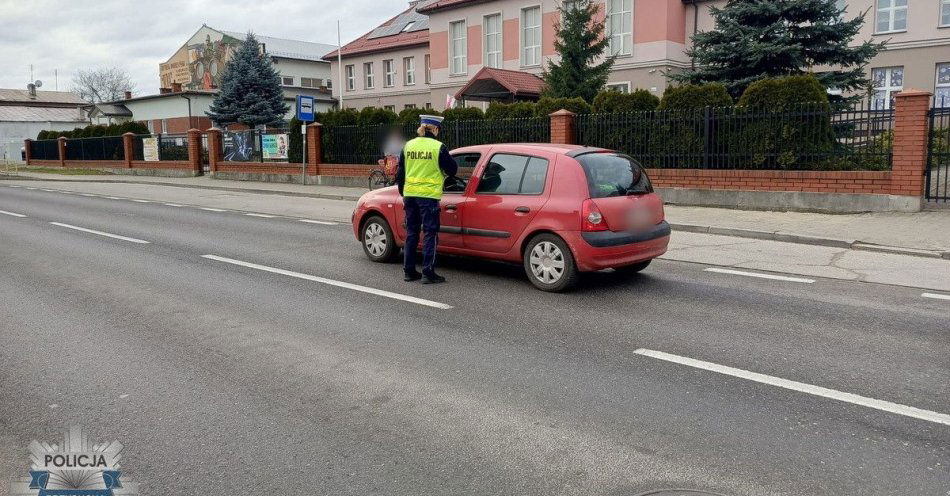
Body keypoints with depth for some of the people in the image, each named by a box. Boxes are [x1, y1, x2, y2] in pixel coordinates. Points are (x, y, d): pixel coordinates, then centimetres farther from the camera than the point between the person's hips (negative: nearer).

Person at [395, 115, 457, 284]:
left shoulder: (408, 146, 7)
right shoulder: (438, 147, -8)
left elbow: (400, 174, 12)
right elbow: (452, 170, -1)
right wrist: (443, 172, 21)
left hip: (409, 194, 5)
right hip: (429, 196, -5)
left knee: (411, 232, 13)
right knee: (430, 234, 1)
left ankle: (409, 271, 18)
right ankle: (428, 273, 0)